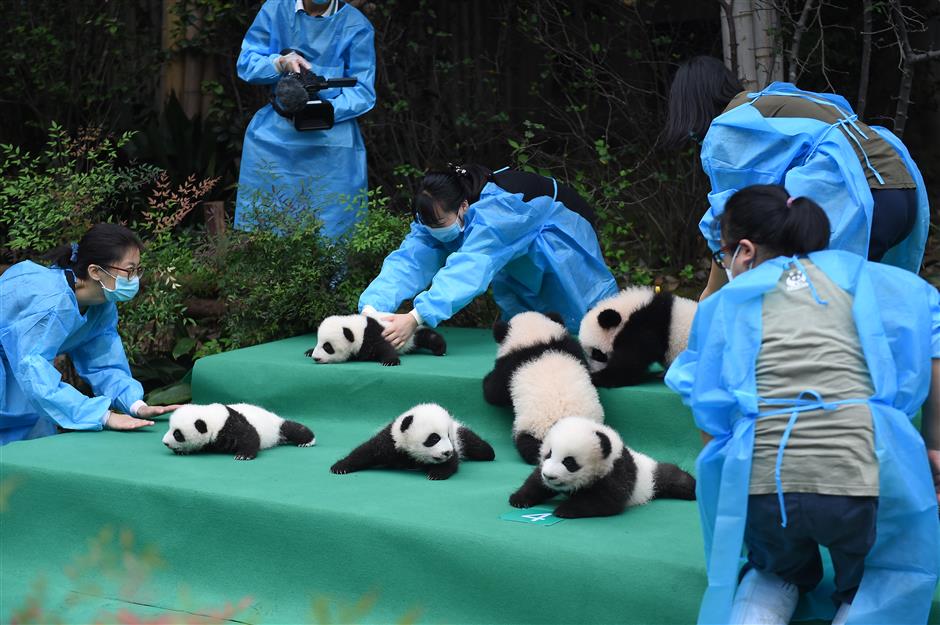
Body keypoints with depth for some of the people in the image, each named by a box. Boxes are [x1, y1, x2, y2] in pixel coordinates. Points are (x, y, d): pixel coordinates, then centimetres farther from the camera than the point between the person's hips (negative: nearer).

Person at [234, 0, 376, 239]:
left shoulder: (356, 26, -5)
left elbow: (362, 92, -6)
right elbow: (246, 64, 4)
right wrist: (280, 62, -17)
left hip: (331, 143, -2)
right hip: (273, 138, 2)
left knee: (329, 230, -5)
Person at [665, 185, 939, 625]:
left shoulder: (726, 302, 16)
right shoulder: (860, 277, 17)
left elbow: (709, 418, 14)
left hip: (759, 487, 1)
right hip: (865, 477, -1)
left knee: (779, 573, 32)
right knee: (883, 583, 26)